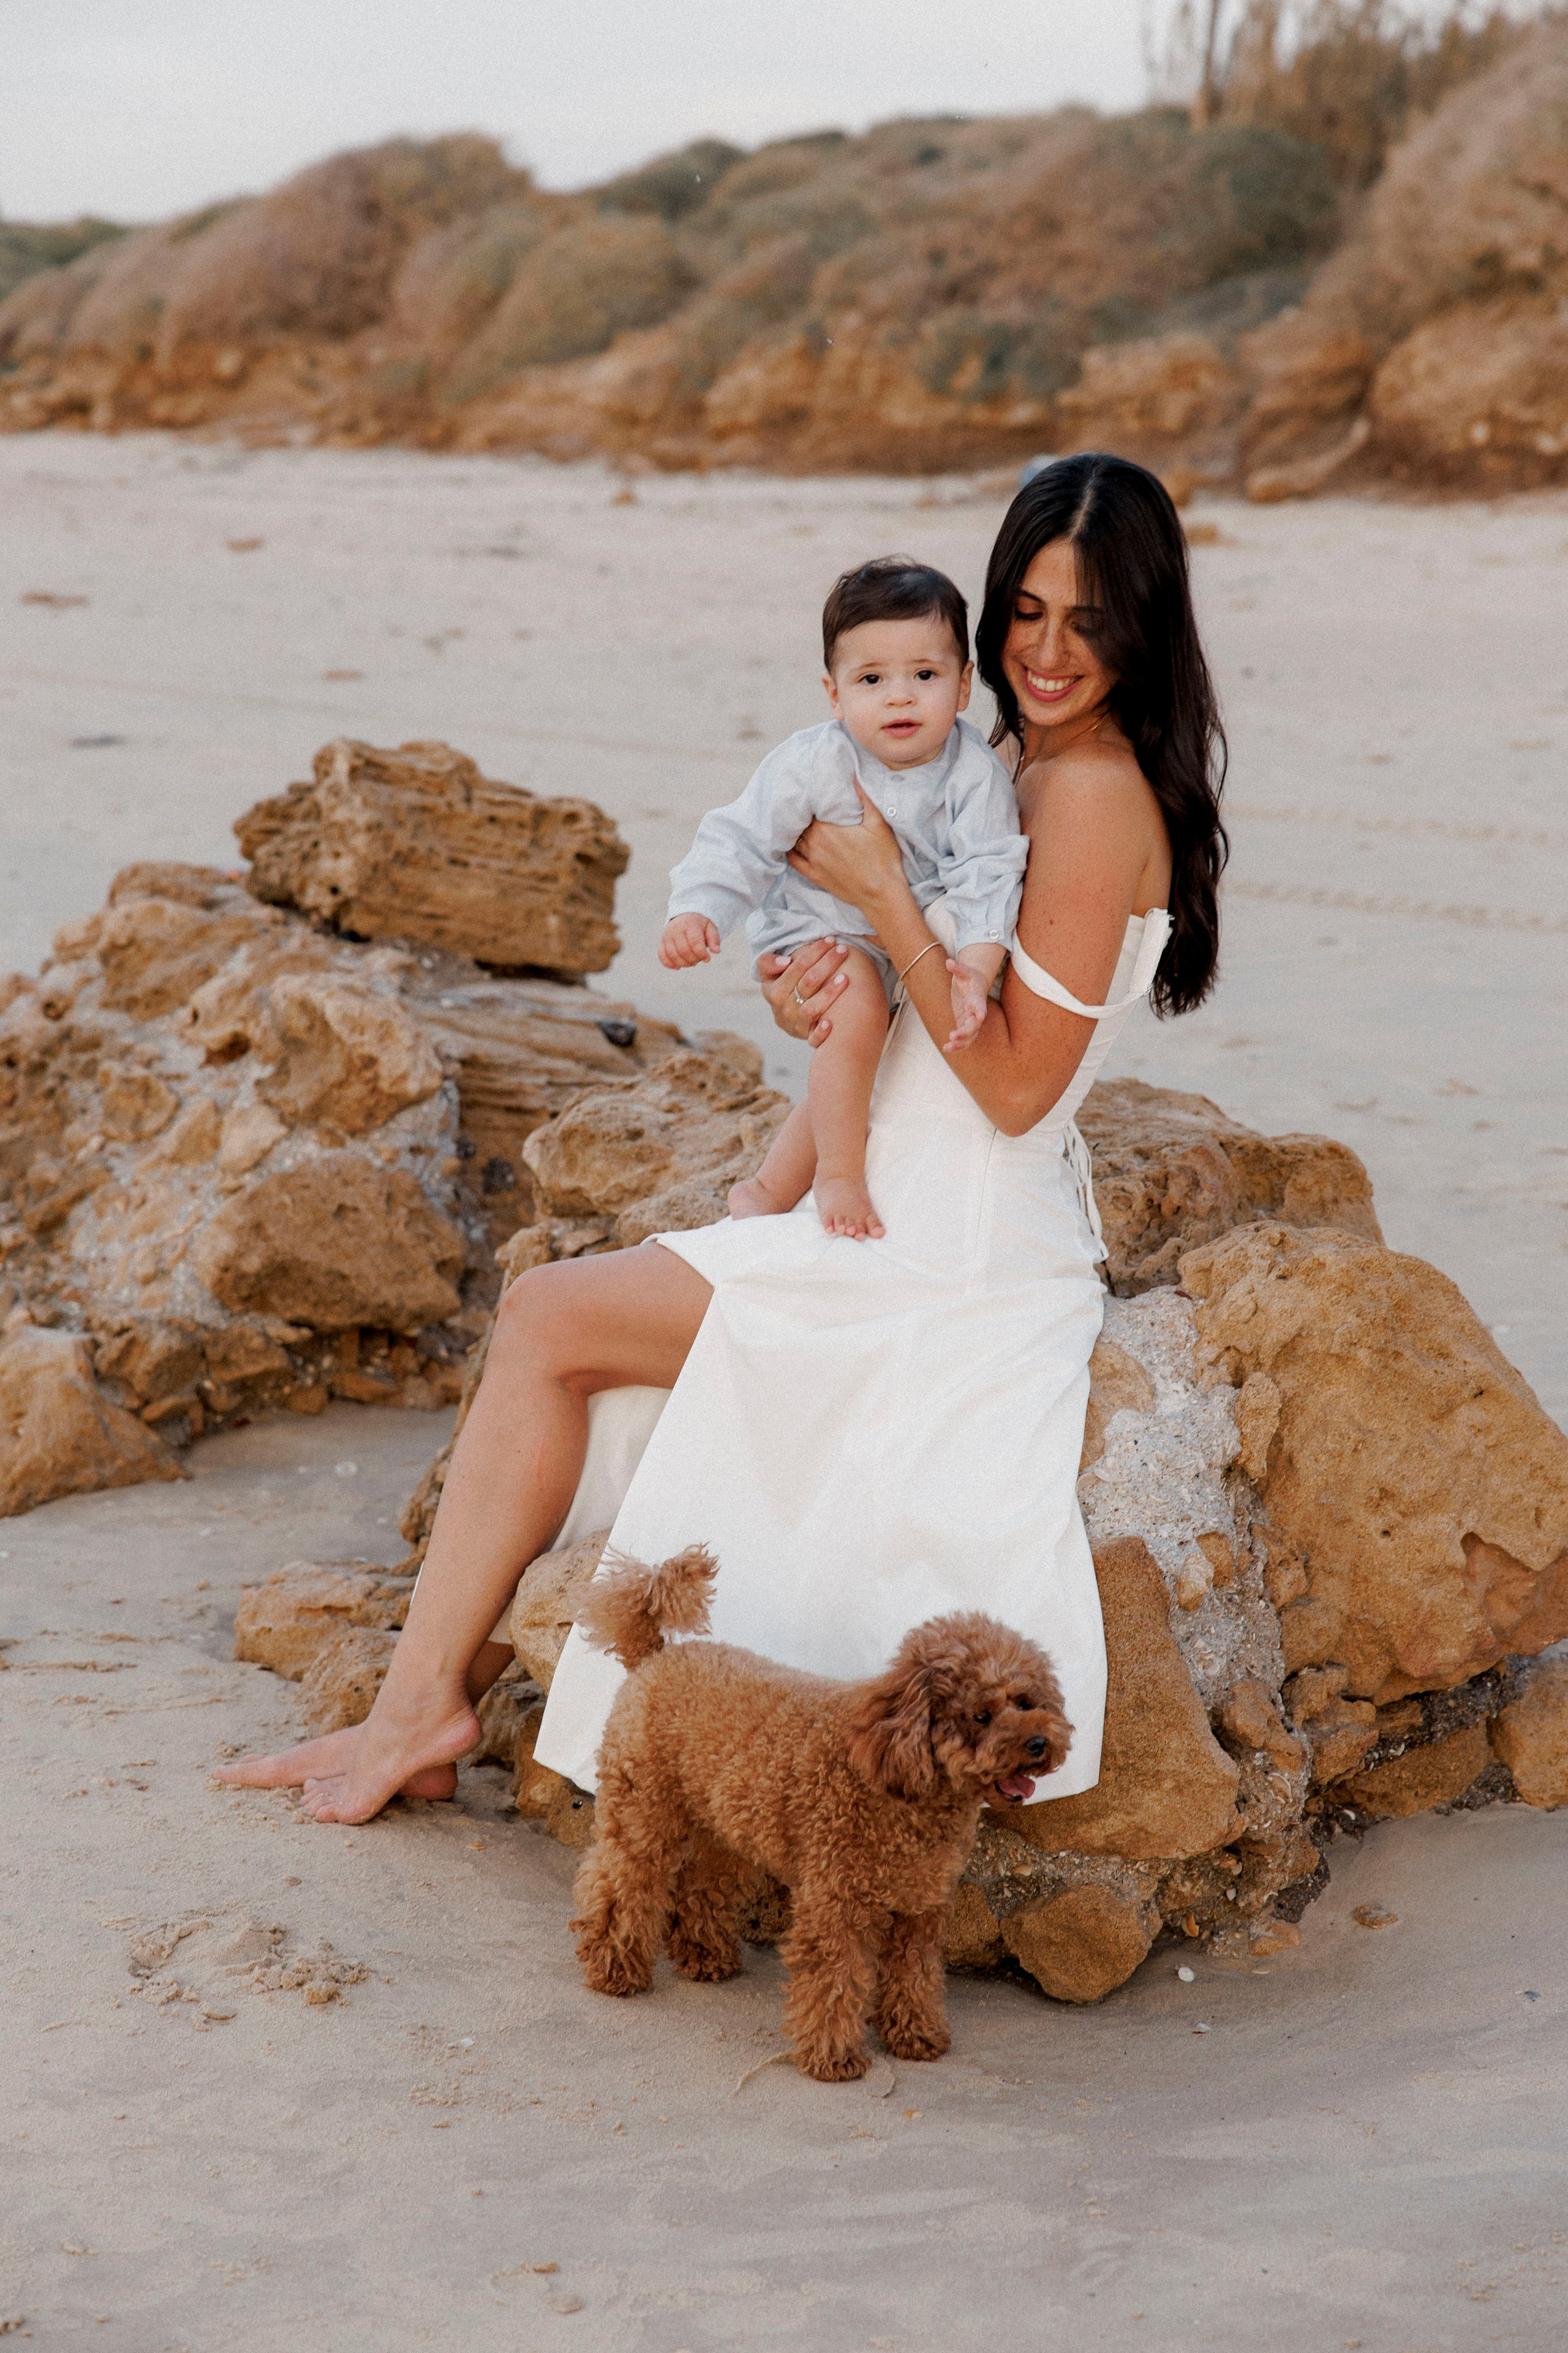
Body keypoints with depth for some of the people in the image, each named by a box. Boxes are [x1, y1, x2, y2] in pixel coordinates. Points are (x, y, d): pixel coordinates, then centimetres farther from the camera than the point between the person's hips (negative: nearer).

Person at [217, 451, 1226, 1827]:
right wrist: (817, 1000, -6)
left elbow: (1017, 1084, -19)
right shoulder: (1027, 765, 12)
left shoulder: (1095, 793, -17)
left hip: (958, 1256, -10)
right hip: (909, 1216, 10)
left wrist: (885, 896, -19)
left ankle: (427, 1700, 1)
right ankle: (432, 1693, 3)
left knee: (550, 1321, -9)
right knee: (550, 1324, 5)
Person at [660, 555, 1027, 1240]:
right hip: (815, 928, -4)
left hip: (917, 938, 4)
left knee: (850, 1086, 17)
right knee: (857, 1000, -34)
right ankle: (837, 1179, -19)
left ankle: (764, 1194, 39)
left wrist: (975, 971, -40)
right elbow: (742, 839, -15)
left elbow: (987, 880, -25)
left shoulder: (977, 777, -20)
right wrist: (697, 911, -30)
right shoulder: (813, 764, -23)